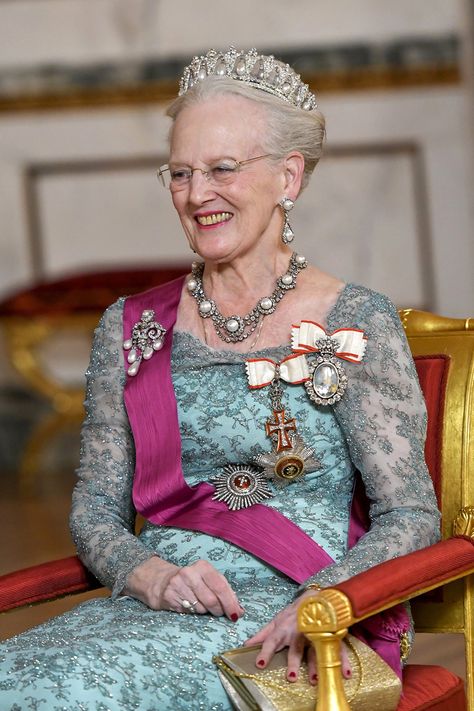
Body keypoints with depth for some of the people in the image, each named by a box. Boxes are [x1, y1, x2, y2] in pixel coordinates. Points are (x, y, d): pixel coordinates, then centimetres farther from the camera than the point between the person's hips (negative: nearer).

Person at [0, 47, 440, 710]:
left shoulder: (358, 325, 3)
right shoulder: (130, 327, 15)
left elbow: (410, 516, 0)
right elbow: (96, 510, 13)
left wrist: (321, 604, -19)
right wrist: (153, 576, -9)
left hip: (283, 627, -4)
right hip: (149, 607, 5)